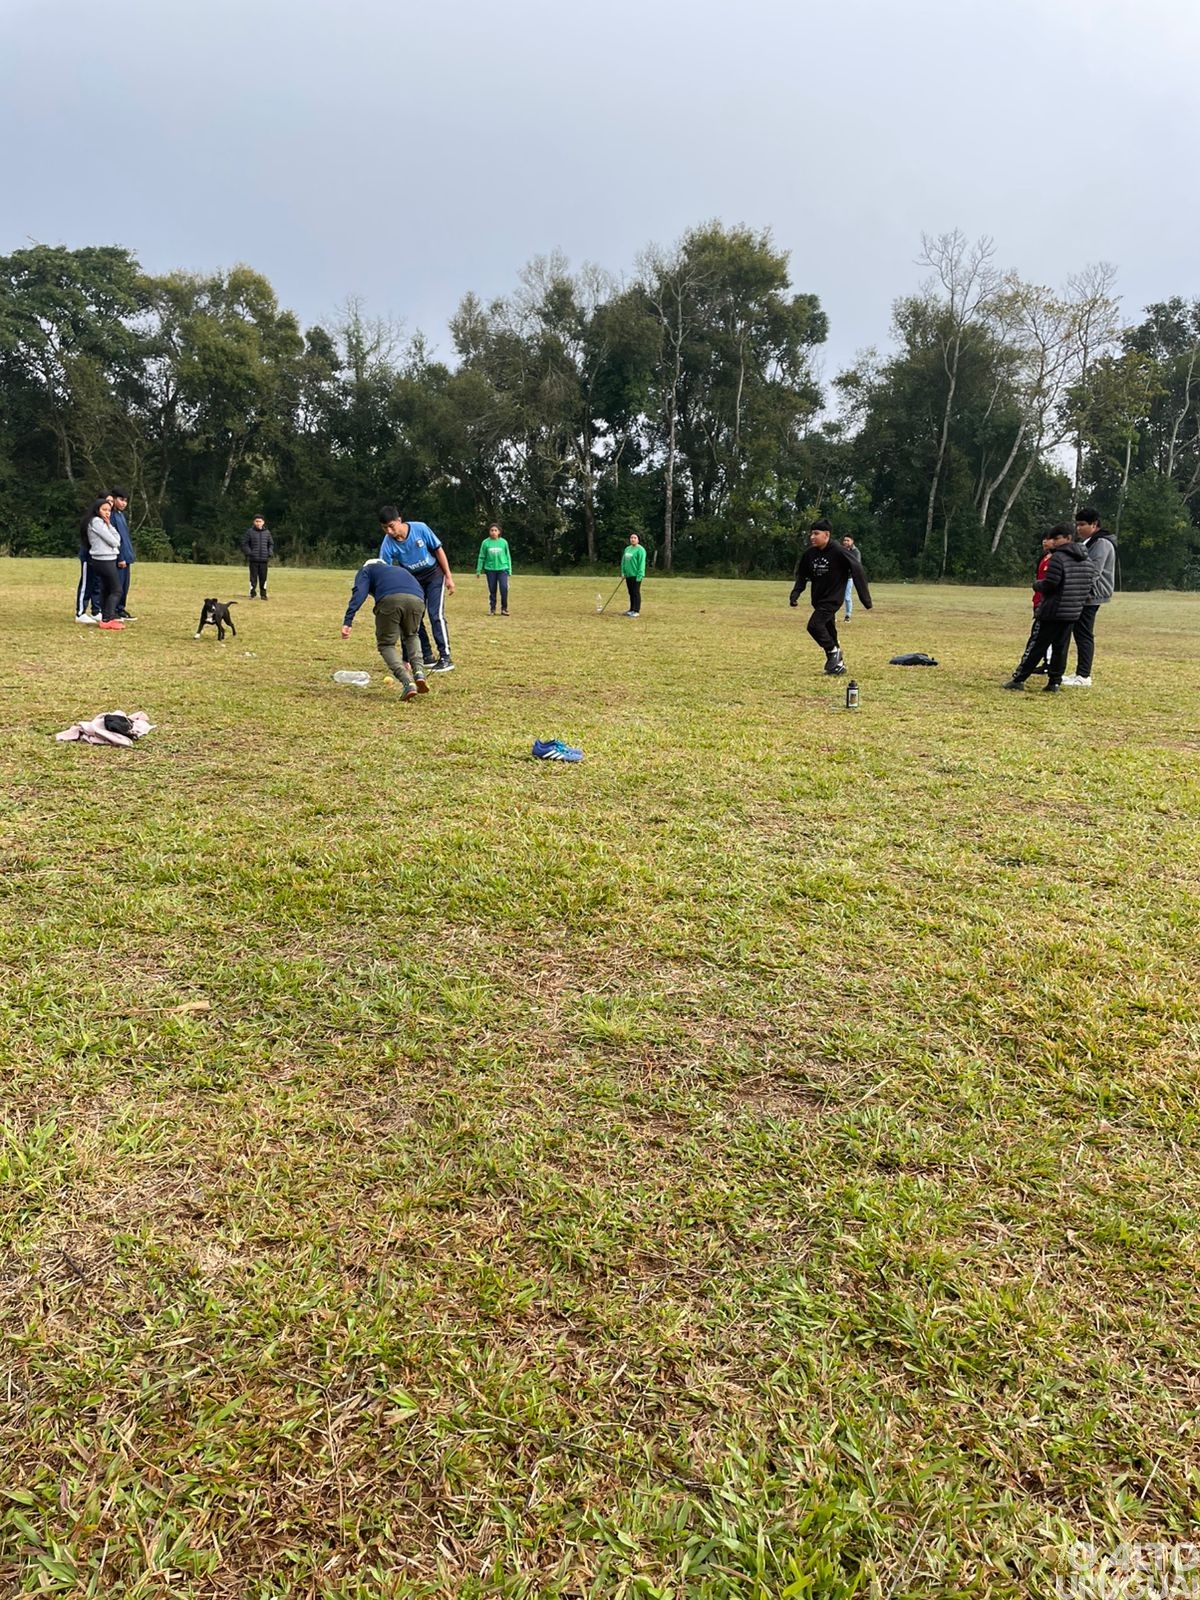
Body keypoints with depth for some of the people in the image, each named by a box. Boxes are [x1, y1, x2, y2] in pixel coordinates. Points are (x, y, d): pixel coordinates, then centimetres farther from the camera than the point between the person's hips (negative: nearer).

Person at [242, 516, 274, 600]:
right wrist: (248, 553, -8)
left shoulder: (267, 532, 8)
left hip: (264, 559, 2)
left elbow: (271, 544, 17)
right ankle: (252, 594, 7)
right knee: (253, 577, -1)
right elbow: (245, 543, 3)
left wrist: (270, 553, 3)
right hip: (253, 559, -2)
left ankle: (263, 594, 14)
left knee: (263, 577, 5)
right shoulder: (250, 531, 1)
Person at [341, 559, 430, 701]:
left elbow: (359, 593, 8)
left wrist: (347, 621, -4)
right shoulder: (401, 570, 46)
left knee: (386, 644, 15)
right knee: (411, 636, 32)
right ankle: (419, 672, 10)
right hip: (417, 600, 4)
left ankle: (408, 683, -4)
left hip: (390, 599, -4)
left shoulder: (366, 570, 33)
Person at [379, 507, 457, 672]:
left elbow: (438, 550, -13)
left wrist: (449, 577, -12)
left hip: (434, 574, -3)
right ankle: (427, 657, 10)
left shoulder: (420, 528, -25)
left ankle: (446, 658, -11)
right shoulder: (387, 545, -20)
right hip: (413, 580, 4)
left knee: (436, 614, -14)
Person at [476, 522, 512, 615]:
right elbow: (481, 557, 6)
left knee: (504, 589, -10)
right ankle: (492, 609, 17)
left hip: (502, 569, 0)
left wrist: (509, 570, 6)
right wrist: (478, 570, 5)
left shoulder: (504, 542, 2)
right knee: (492, 591, 5)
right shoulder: (486, 543, 1)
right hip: (490, 569, 0)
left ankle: (504, 609, 4)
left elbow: (508, 557, 8)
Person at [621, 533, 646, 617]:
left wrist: (639, 575, -20)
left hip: (636, 575, -7)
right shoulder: (627, 549, 14)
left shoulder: (640, 549, -10)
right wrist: (623, 572, 11)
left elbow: (642, 563, -15)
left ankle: (636, 611, 0)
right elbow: (623, 561, 19)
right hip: (628, 575, 7)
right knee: (631, 593, 13)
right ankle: (631, 609, 20)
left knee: (636, 593, -4)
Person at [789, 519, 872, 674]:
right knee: (828, 631, 12)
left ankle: (834, 651, 1)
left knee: (814, 625, -19)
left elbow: (857, 570, -14)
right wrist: (795, 593, -5)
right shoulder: (809, 554, 0)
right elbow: (802, 575, 11)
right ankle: (838, 664, 23)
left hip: (833, 599, -7)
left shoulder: (838, 552, -17)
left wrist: (866, 599, -14)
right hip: (818, 599, 7)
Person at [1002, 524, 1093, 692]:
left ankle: (1018, 679, 1)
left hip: (1051, 612, -7)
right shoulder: (1086, 560, 12)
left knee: (1036, 647, -2)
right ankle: (1055, 682, 7)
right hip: (1073, 614, 7)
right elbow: (1088, 587, 13)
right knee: (1060, 648, 9)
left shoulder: (1058, 557, -14)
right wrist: (1079, 603, 21)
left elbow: (1048, 585, -18)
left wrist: (1036, 584, 1)